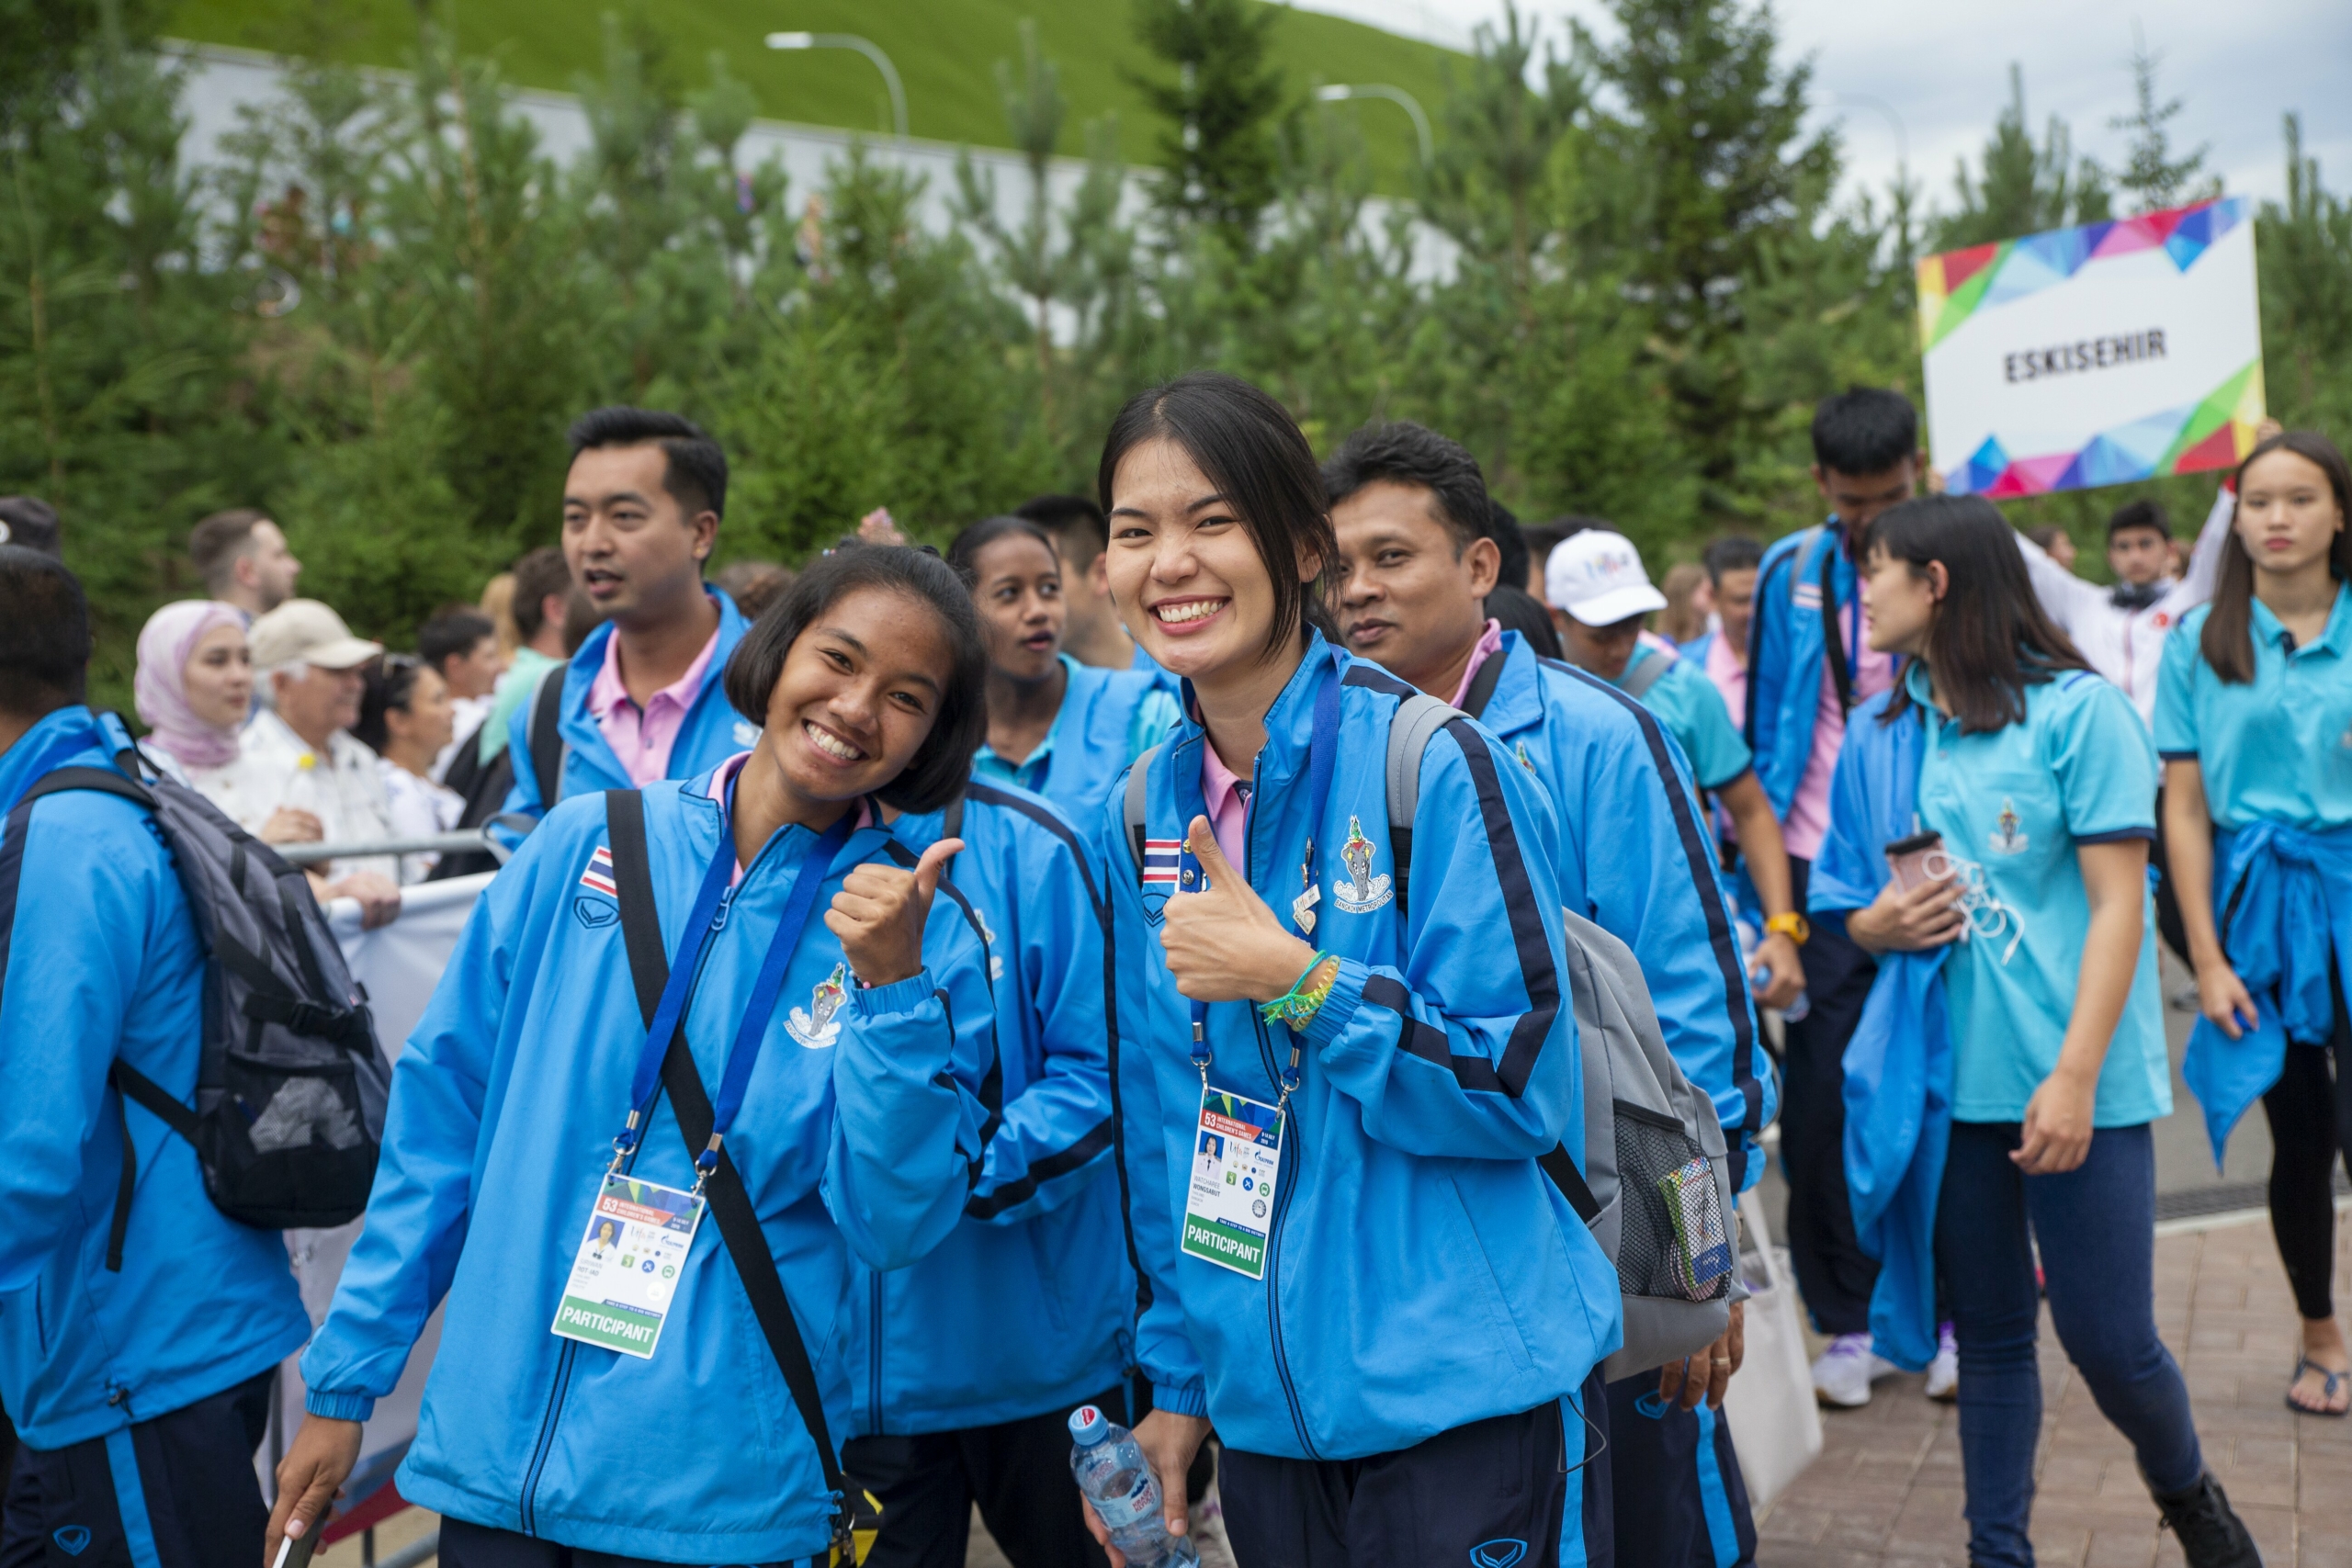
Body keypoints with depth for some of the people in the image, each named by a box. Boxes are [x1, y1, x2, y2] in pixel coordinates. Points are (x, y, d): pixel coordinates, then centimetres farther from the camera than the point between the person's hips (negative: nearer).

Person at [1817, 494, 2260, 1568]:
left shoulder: (2077, 712, -7)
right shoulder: (1881, 734, 8)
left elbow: (2118, 906, -11)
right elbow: (1853, 907, 15)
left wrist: (2074, 1078, -18)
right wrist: (1883, 923, -9)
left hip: (2074, 1084, -4)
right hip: (1947, 1078, 4)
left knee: (2107, 1337, 2)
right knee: (1990, 1335, 13)